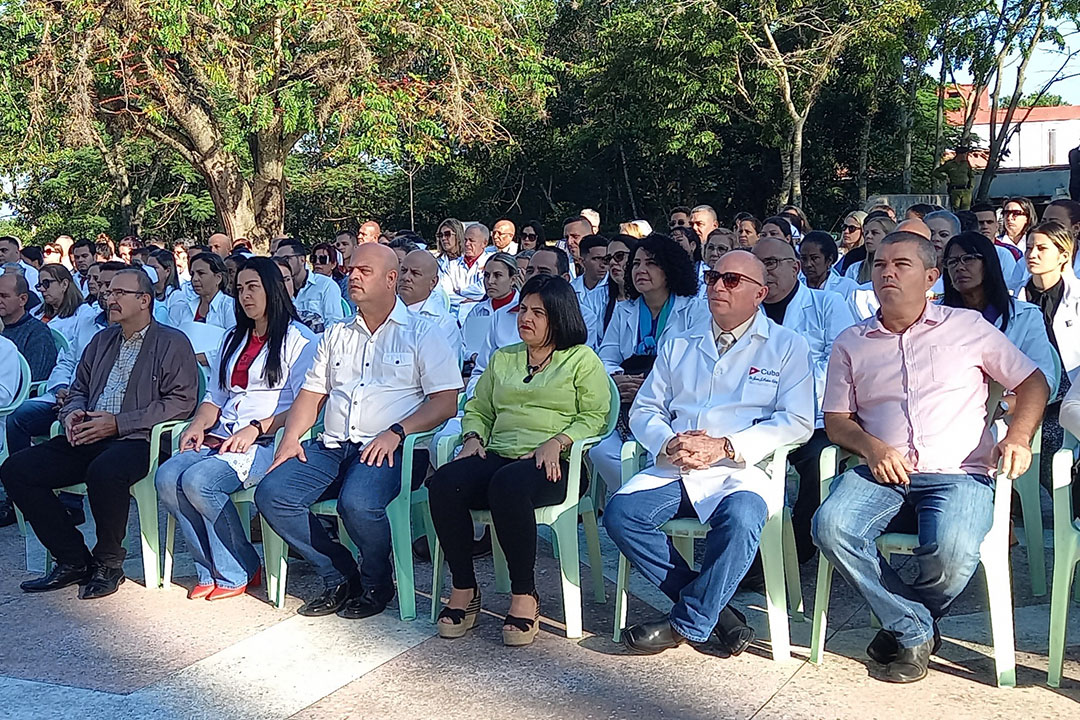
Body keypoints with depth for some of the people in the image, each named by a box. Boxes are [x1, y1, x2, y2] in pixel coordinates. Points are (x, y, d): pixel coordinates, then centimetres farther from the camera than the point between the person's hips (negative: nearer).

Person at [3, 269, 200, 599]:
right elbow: (79, 388, 29)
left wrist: (118, 423, -16)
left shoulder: (172, 343, 1)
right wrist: (72, 413, 3)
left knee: (104, 470, -40)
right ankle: (74, 561, -3)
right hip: (86, 439, 7)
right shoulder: (102, 340, 23)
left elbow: (181, 401, -10)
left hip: (135, 439, -7)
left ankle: (108, 563, -14)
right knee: (15, 469, -10)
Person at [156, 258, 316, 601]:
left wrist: (256, 428, -18)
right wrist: (198, 425, 3)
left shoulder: (297, 339, 1)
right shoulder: (233, 339, 26)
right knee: (167, 478, -21)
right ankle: (210, 570, -8)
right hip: (222, 437, 7)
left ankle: (237, 573, -11)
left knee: (199, 480, -29)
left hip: (269, 441, -7)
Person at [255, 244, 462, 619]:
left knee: (357, 503, -35)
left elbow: (445, 402, -4)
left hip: (387, 449, -6)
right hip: (332, 447, 6)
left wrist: (396, 433, -18)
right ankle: (340, 576, -1)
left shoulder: (421, 334, 5)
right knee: (271, 494, -17)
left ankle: (376, 582, -3)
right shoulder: (336, 335, 23)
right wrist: (291, 437, 3)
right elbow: (312, 393, 22)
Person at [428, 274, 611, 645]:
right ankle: (463, 587, -15)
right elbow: (478, 409, 27)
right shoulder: (502, 359, 27)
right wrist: (474, 438, 5)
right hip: (497, 457, 5)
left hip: (553, 465, -5)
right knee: (443, 482, -27)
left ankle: (525, 595, -25)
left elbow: (595, 416, 0)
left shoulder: (582, 359, 11)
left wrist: (556, 442, -15)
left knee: (507, 484, -39)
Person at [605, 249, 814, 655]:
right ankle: (714, 611, -13)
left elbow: (797, 421, -2)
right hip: (675, 470, 4)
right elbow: (644, 409, 18)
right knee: (620, 512, -23)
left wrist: (724, 447, -14)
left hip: (744, 470, -4)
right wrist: (667, 443, -7)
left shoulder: (786, 347, 10)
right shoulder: (678, 347, 23)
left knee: (739, 518, -37)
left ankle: (688, 623, -15)